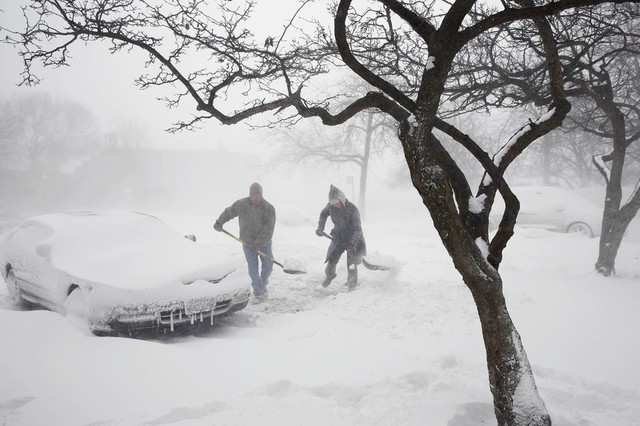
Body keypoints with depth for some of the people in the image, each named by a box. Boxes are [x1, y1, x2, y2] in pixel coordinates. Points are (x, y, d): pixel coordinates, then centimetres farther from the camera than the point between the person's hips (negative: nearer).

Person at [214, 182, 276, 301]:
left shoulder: (269, 208, -13)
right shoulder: (241, 204, -5)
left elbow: (268, 229, -19)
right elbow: (228, 212, 12)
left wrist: (258, 243, -24)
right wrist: (219, 222, 1)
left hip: (264, 243, -1)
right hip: (248, 243, 1)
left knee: (268, 266, 0)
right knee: (253, 267, -2)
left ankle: (263, 284, 29)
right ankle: (258, 292, 8)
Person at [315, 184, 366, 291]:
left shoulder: (352, 209, -28)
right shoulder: (330, 206, -12)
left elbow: (357, 229, -29)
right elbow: (323, 214, 11)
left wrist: (353, 244, -40)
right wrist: (320, 228, -1)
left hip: (352, 239, -4)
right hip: (338, 238, 4)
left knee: (351, 265, -7)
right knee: (331, 260, 8)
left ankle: (352, 286, 11)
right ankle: (329, 276, 40)